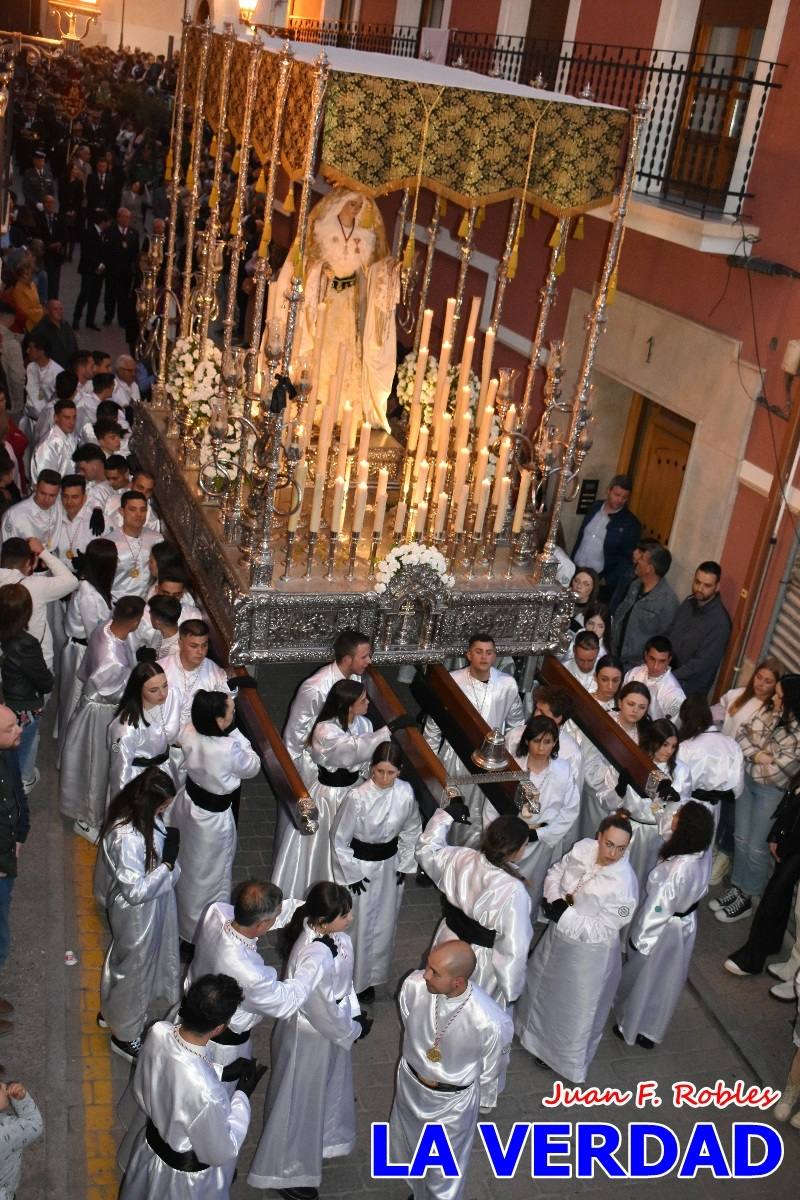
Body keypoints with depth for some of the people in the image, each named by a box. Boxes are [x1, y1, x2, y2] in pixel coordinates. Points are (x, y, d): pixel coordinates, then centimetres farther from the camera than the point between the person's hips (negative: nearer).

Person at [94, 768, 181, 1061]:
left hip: (152, 905, 9)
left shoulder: (137, 813, -13)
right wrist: (168, 863, -29)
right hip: (137, 914, -9)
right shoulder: (125, 838, -39)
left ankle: (112, 1012, 56)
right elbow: (137, 891, -30)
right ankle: (125, 1035, 42)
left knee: (124, 959, 30)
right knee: (134, 968, 16)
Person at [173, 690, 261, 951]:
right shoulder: (228, 749, -36)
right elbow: (253, 766, -14)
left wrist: (229, 733, -7)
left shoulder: (189, 734, -18)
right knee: (209, 877, 16)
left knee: (186, 866, 30)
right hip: (213, 817, -7)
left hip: (188, 804, 7)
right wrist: (234, 732, -16)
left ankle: (181, 918, 55)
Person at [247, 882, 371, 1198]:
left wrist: (355, 1012, 2)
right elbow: (324, 1013, -27)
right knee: (300, 1104, 15)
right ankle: (285, 1174, 38)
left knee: (326, 1092, 30)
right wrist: (355, 1030, -11)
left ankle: (319, 1144, 57)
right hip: (310, 1037, -8)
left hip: (332, 1028, 8)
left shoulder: (333, 934, -14)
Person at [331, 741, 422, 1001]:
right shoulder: (357, 797, -27)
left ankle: (372, 977, 39)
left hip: (390, 865, 4)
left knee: (384, 924, 17)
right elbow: (339, 839, -15)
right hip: (360, 866, -4)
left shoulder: (406, 793, -15)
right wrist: (352, 874, -10)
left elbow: (412, 830, 4)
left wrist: (405, 864, 3)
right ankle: (355, 981, 29)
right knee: (359, 926, 6)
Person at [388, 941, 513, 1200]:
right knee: (407, 1153, 31)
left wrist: (483, 1103, 2)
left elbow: (491, 1069, -16)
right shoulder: (414, 985, -29)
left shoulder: (491, 1023, -39)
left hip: (451, 1103, -4)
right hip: (410, 1083, 4)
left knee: (445, 1172, 21)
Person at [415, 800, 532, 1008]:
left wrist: (446, 815, 14)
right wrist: (510, 991, -11)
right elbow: (513, 948, -24)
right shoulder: (513, 892, -32)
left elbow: (427, 849, 5)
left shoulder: (459, 858, -17)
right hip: (480, 961, -6)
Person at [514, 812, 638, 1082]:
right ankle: (536, 1030, 62)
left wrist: (565, 914, -28)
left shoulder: (623, 885, -33)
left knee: (575, 1009, 14)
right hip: (557, 937, 7)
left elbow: (601, 930, -27)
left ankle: (565, 1058, 43)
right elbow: (555, 872, -2)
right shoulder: (583, 848, -17)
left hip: (588, 952, -7)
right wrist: (555, 899, -20)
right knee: (542, 982, 31)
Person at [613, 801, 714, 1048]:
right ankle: (653, 1030, 46)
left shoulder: (676, 869, -38)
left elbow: (658, 908, -27)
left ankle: (632, 1028, 41)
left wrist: (638, 939, -15)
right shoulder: (702, 854, -17)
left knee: (643, 977, 19)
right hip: (686, 923, 7)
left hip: (664, 929, -6)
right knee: (667, 978, 26)